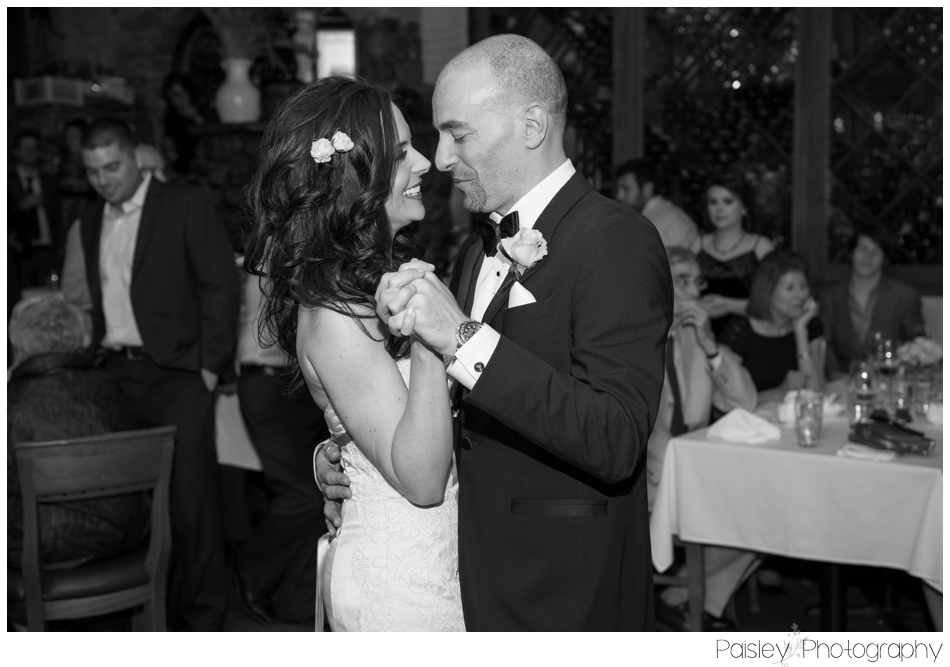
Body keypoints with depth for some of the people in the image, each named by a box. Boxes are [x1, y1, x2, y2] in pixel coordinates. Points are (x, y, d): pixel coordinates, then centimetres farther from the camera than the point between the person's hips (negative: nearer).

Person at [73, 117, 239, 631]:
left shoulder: (187, 205, -1)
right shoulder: (91, 223, 17)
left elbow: (220, 284, -5)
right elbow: (96, 299, 18)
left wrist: (209, 366, -9)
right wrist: (95, 364, 7)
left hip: (176, 375, -5)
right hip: (115, 376, 5)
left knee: (189, 497, -5)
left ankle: (200, 616, 5)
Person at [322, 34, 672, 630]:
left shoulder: (617, 241, -18)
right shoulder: (479, 250, 9)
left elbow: (614, 442, -28)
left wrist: (463, 339, -31)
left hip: (566, 598, -7)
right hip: (479, 577, 8)